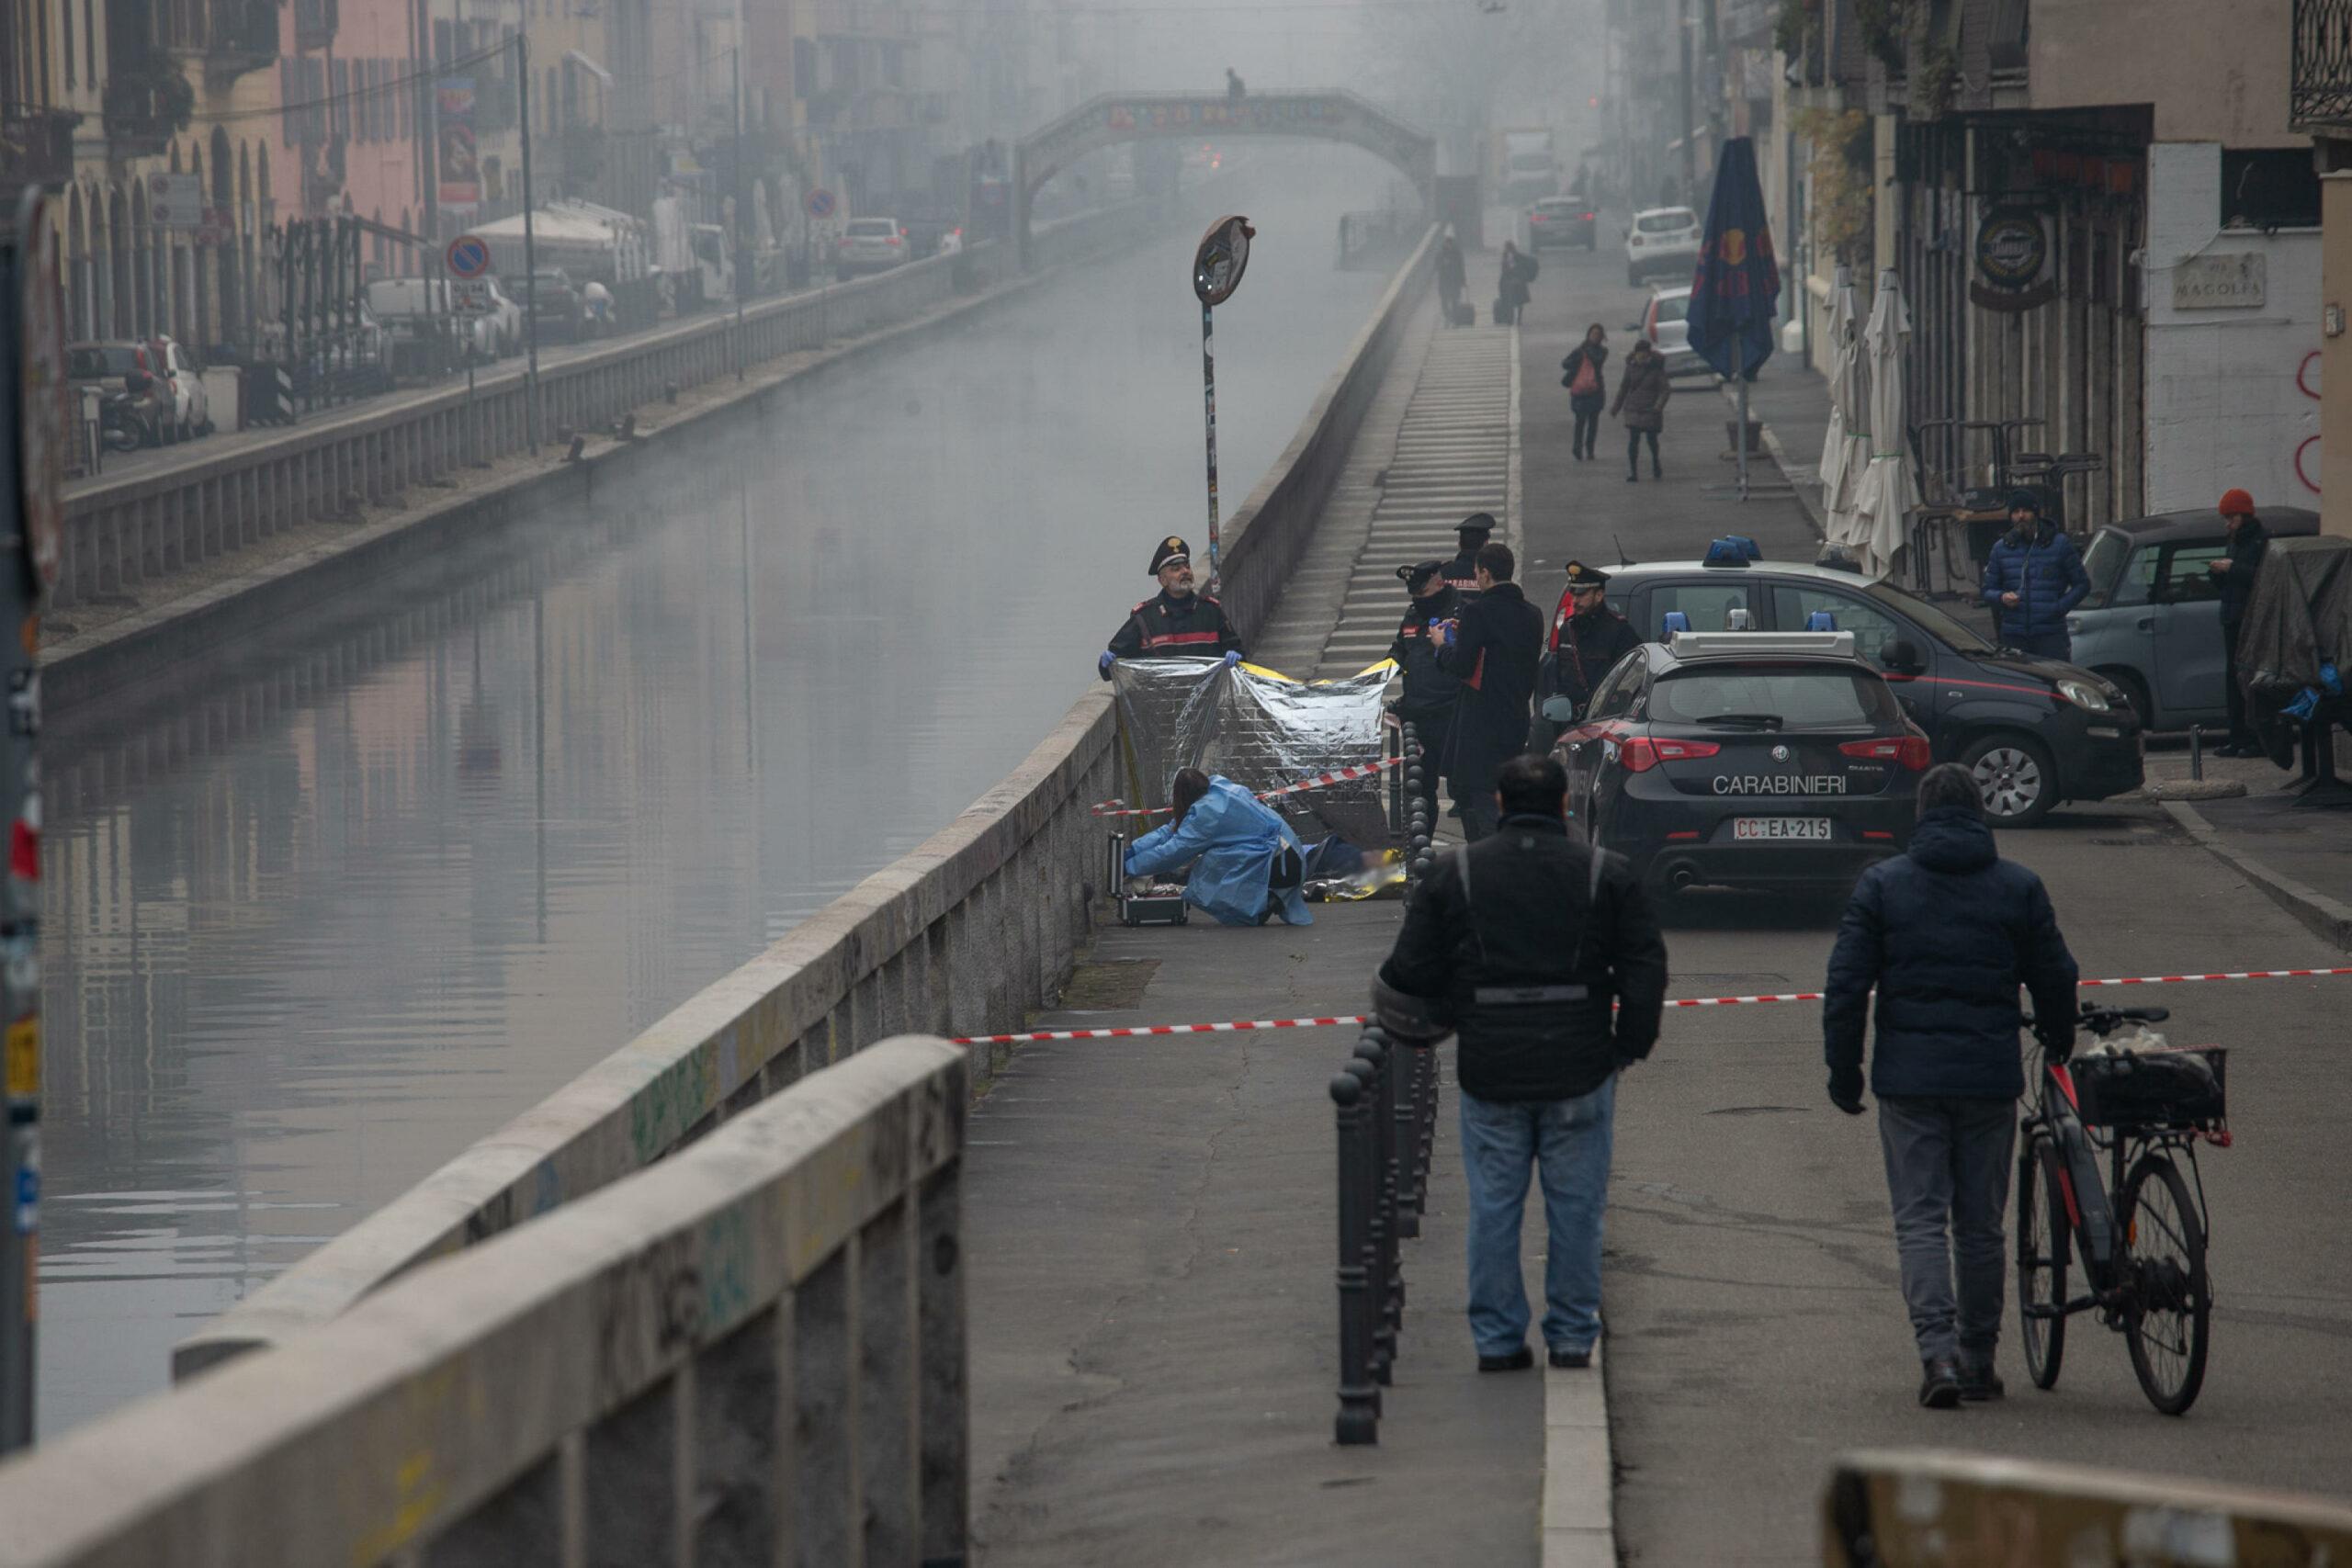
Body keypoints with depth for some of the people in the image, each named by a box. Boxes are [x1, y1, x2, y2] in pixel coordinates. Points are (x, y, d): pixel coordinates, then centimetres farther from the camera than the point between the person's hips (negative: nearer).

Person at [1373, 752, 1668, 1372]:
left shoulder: (1454, 874, 0)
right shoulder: (1605, 874, 0)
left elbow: (1412, 972, 0)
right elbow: (1646, 968, -1)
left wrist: (1424, 1021, 18)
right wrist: (1629, 1045, 10)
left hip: (1489, 1071, 0)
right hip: (1579, 1071, 0)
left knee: (1493, 1206, 8)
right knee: (1575, 1205, 8)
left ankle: (1496, 1338, 9)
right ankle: (1572, 1336, 10)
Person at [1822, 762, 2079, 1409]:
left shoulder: (1882, 884, 0)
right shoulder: (2018, 887, 3)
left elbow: (1846, 984, -2)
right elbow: (2055, 980, 8)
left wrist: (1843, 1069, 5)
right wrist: (2060, 1048, 25)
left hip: (1909, 1079, -1)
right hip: (1990, 1078, 1)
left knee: (1920, 1218, -1)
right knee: (1981, 1223, 11)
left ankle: (1938, 1351, -17)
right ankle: (1978, 1360, 16)